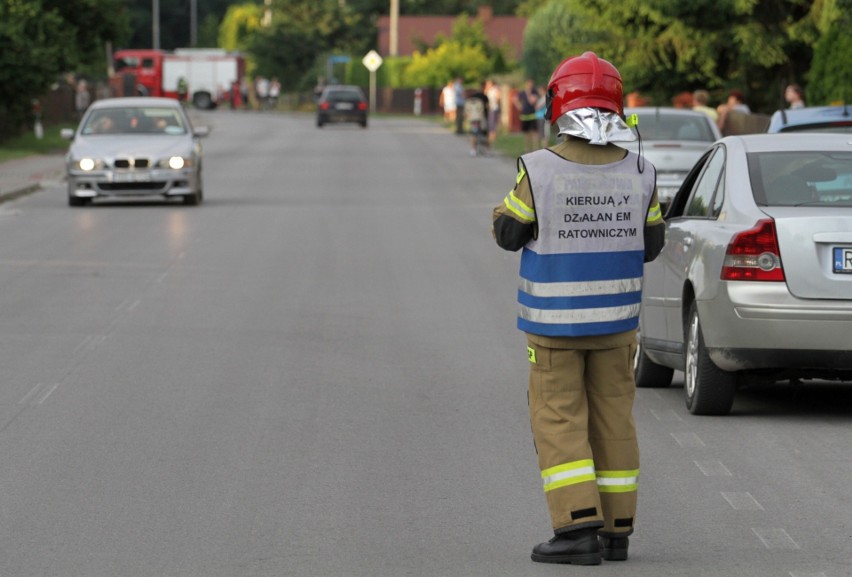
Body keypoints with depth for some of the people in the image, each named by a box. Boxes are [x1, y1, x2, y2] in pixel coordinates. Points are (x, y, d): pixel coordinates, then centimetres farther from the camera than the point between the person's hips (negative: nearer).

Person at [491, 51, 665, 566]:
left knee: (559, 422, 2)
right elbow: (650, 244, 5)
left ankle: (580, 527, -7)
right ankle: (615, 529, 14)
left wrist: (513, 197, 13)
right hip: (616, 317, 4)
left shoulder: (539, 171, -17)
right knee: (612, 421, 11)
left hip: (554, 320, -3)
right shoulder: (638, 174, -6)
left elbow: (508, 233, -5)